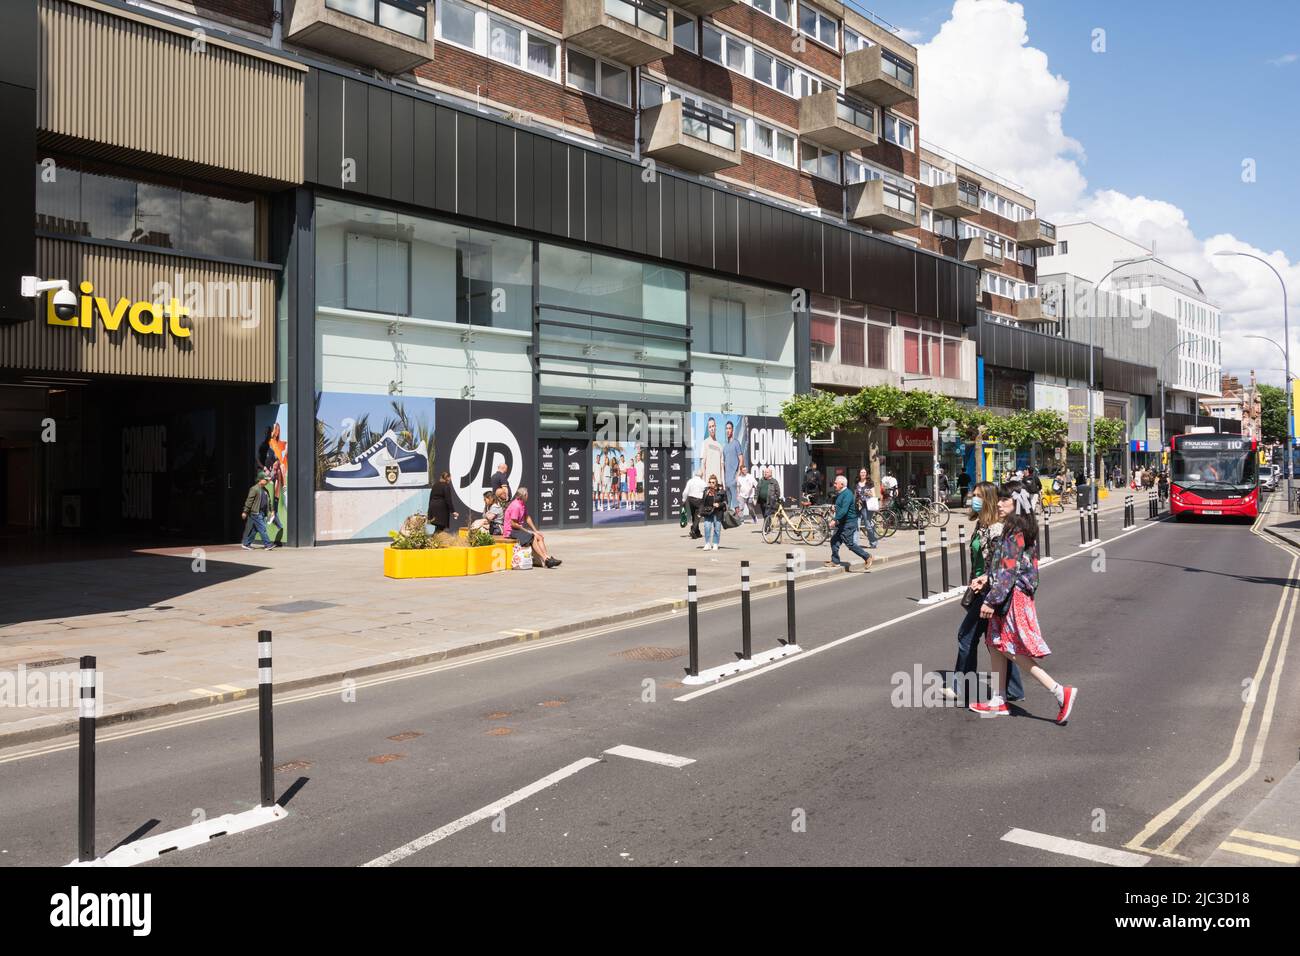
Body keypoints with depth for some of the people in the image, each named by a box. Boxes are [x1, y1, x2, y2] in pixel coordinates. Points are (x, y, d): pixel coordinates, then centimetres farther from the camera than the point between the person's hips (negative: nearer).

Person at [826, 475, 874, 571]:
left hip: (848, 524, -10)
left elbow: (844, 510, -29)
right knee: (834, 541, 6)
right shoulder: (840, 494, 13)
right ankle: (835, 561, 12)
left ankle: (867, 557, 5)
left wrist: (835, 519, -33)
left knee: (850, 544, -6)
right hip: (841, 523, 10)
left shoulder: (847, 494, -19)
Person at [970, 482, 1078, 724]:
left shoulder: (1014, 531, -19)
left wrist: (991, 600, -20)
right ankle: (998, 701, 22)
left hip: (1013, 597, -10)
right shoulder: (1025, 528, 10)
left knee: (1017, 652, -3)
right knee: (998, 645, 15)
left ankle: (1061, 692, -3)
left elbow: (1007, 570, -22)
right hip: (1019, 593, 10)